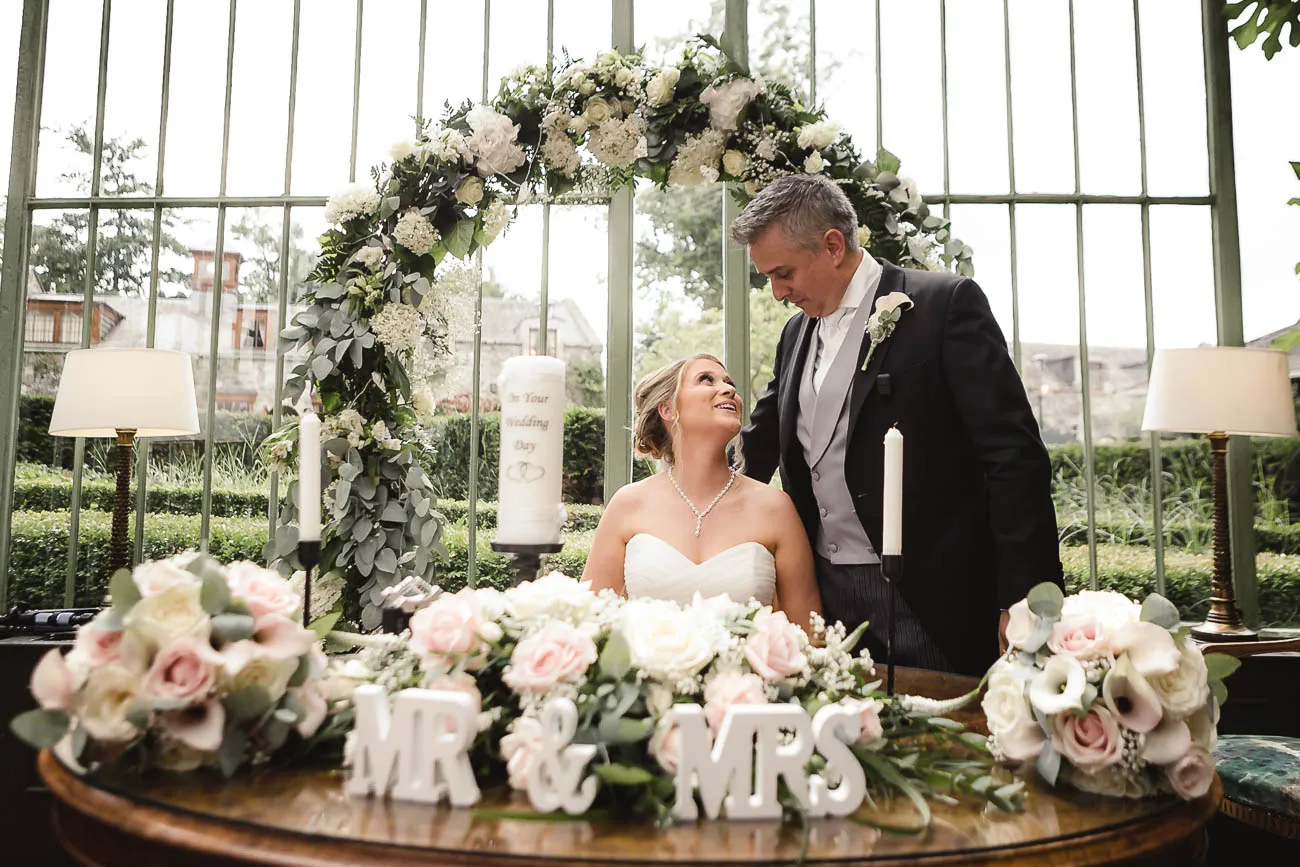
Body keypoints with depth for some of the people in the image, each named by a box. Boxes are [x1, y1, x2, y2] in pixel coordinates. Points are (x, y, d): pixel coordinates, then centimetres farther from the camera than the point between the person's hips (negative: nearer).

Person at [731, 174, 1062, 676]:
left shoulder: (946, 303, -7)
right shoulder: (797, 331, 13)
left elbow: (1015, 457, -11)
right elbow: (756, 453, 22)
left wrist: (1021, 604, -15)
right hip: (823, 593, 6)